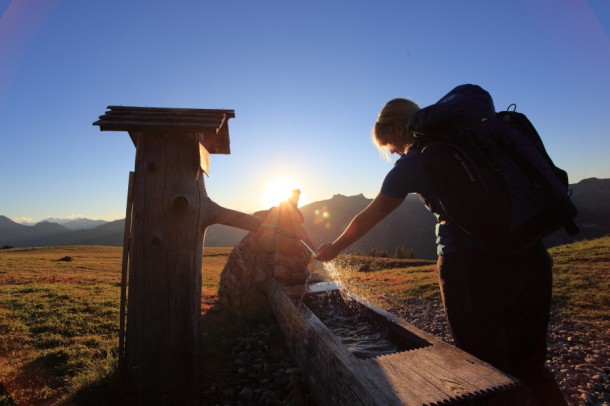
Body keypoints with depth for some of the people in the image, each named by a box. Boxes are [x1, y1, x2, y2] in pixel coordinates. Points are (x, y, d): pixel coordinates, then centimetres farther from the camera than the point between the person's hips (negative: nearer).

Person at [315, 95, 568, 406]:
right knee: (530, 366, 19)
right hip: (528, 255, 6)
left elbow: (367, 218, 8)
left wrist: (334, 248, 23)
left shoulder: (412, 163, -2)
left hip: (473, 266, -6)